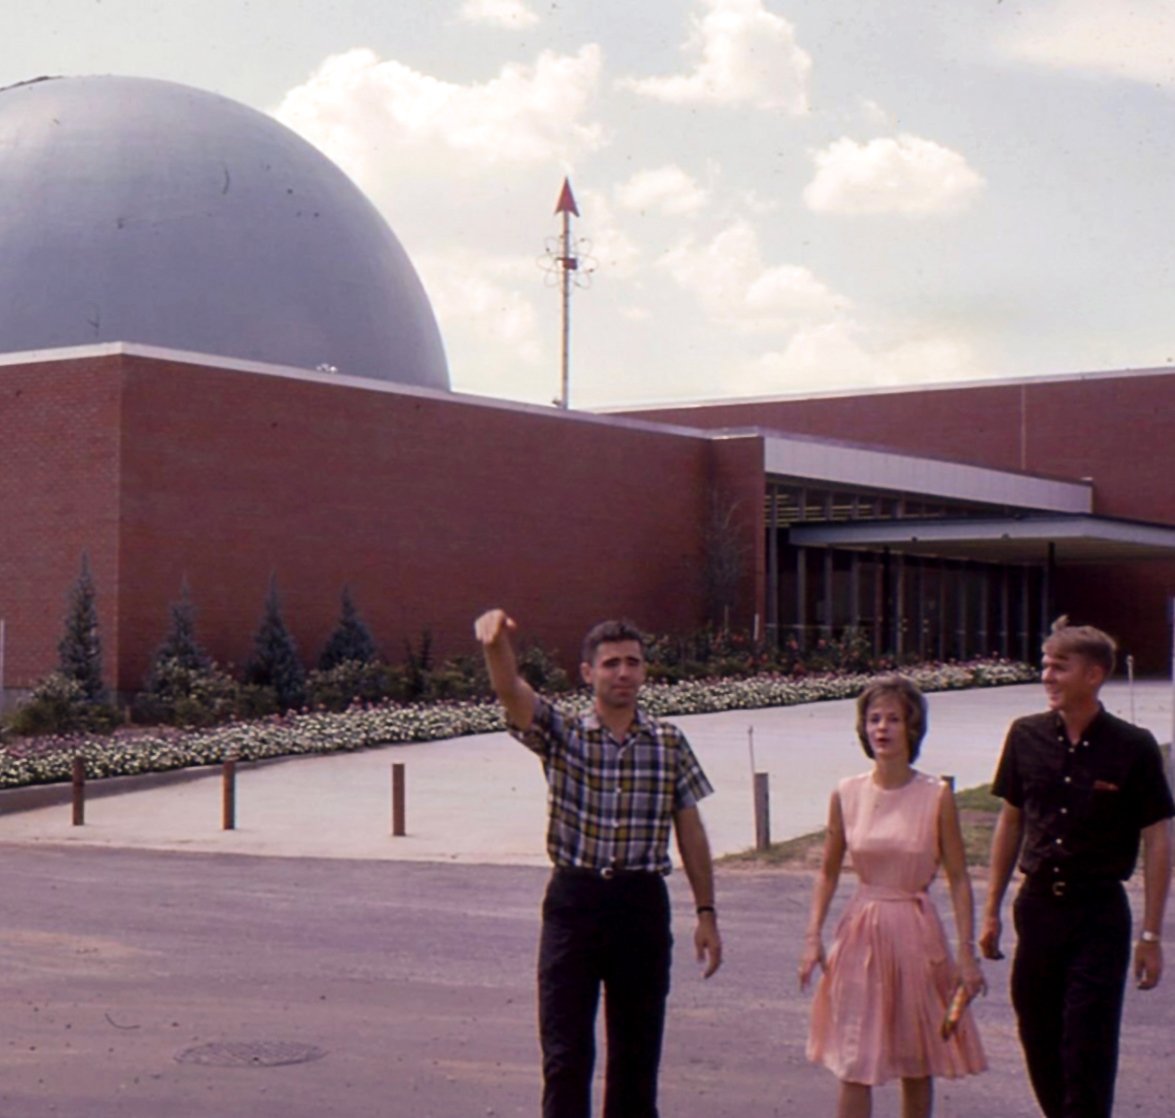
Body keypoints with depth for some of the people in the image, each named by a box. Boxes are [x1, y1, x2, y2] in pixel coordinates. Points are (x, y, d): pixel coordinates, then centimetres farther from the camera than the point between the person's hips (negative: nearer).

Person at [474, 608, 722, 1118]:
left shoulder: (670, 744, 5)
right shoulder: (561, 733, -1)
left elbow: (690, 831, 9)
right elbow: (510, 689, -19)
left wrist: (706, 912, 6)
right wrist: (497, 642, -41)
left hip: (643, 903, 2)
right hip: (574, 899, -2)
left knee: (638, 1049, 10)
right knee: (566, 1053, -2)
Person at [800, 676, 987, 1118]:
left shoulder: (936, 796, -6)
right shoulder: (846, 794, -1)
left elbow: (958, 878, -2)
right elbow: (828, 872, 9)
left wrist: (967, 952, -6)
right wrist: (813, 937, 0)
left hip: (917, 934, -1)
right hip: (861, 934, 1)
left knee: (916, 1065, 11)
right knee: (854, 1066, -2)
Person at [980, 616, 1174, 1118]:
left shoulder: (1132, 748, -9)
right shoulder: (1027, 736, 2)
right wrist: (991, 910, 12)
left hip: (1099, 913, -4)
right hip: (1037, 906, 4)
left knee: (1089, 1049, -4)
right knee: (1038, 1041, 12)